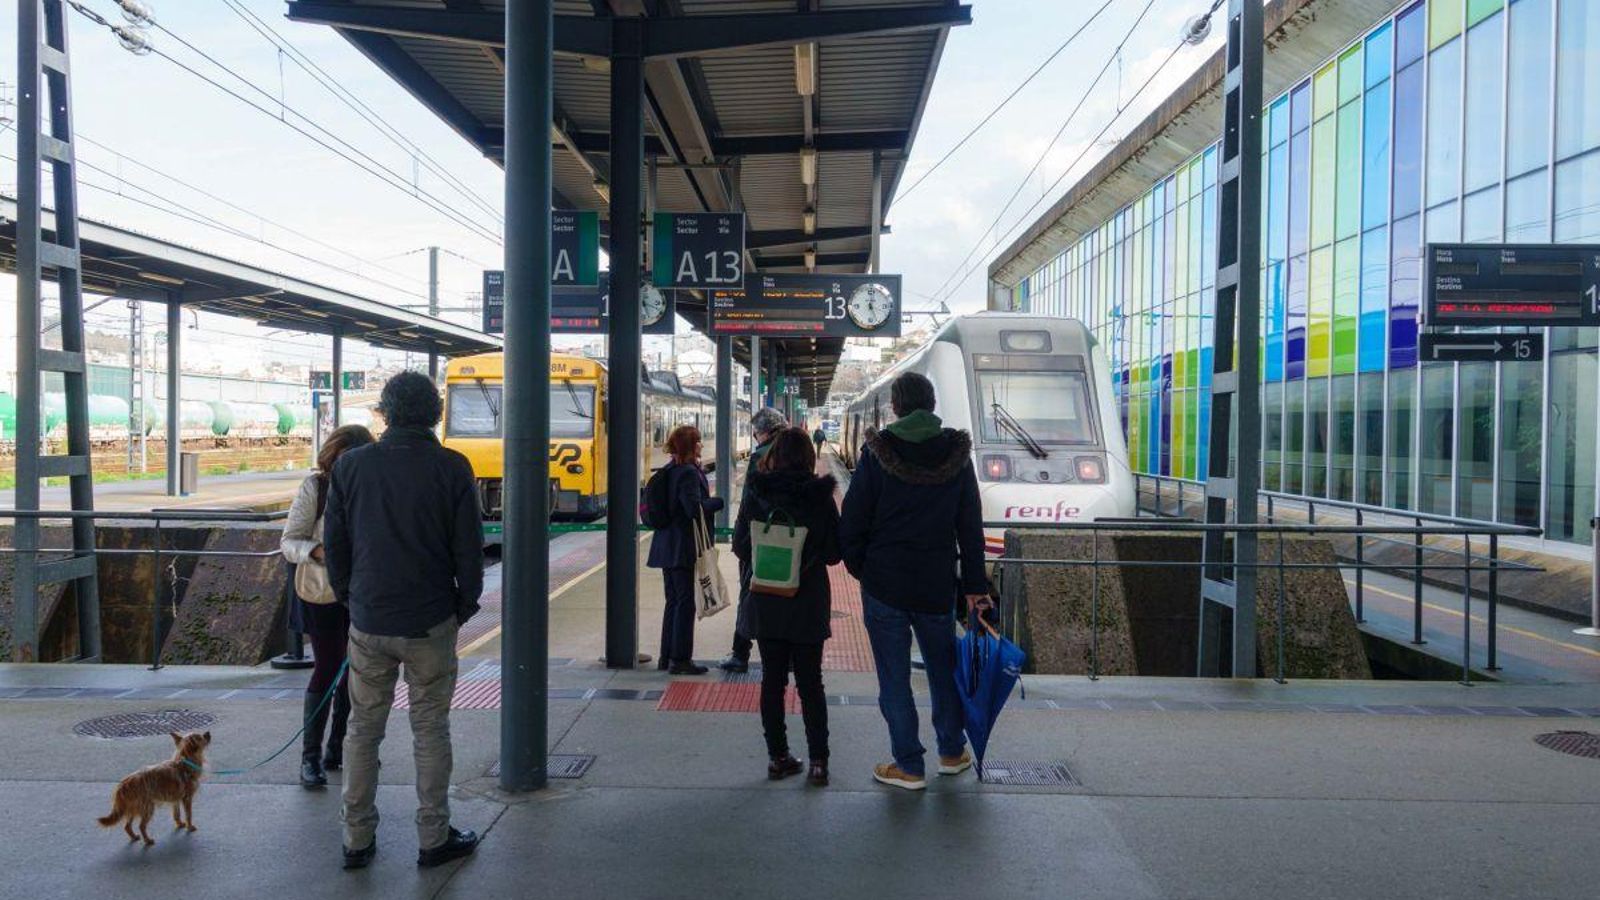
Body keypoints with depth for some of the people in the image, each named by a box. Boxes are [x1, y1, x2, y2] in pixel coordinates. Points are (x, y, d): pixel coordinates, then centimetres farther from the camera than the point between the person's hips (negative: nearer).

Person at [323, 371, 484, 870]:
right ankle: (434, 838, 16)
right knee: (430, 731, 8)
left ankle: (358, 839, 22)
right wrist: (465, 604, 8)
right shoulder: (452, 468, -8)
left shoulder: (350, 465, 0)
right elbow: (469, 548, -6)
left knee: (362, 729, 14)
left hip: (367, 622, 3)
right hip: (430, 623, -2)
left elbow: (334, 544, 5)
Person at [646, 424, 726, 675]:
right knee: (686, 602, -1)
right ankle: (680, 659, 4)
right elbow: (696, 508, -25)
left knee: (673, 602, 16)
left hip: (667, 548, 9)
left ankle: (668, 656, 23)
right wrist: (720, 500, -12)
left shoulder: (669, 471, 11)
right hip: (684, 548, -9)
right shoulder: (688, 473, -17)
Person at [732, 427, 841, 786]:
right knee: (810, 682, 8)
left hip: (765, 602, 1)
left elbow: (740, 547, -1)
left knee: (772, 680, 11)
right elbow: (834, 552, -4)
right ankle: (818, 760, 7)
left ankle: (777, 756, 16)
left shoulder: (756, 495, -6)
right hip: (807, 603, -1)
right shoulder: (820, 497, -9)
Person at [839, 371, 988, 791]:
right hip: (938, 583, 3)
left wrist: (860, 567, 8)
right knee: (943, 666, 19)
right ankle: (952, 753, 31)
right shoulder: (957, 453, 0)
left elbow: (852, 520, -7)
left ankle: (908, 766, 12)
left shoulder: (878, 452, -9)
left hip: (884, 582, -3)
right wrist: (975, 586, 6)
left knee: (894, 675, 6)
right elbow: (971, 526, 2)